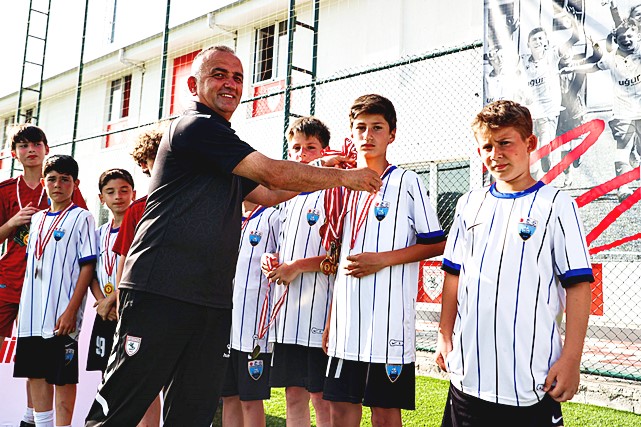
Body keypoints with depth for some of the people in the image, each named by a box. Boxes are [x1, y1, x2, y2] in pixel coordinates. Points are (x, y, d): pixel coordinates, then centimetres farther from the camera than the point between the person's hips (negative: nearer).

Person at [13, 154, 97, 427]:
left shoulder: (81, 218, -3)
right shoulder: (37, 219, 15)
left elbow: (87, 266, -9)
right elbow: (30, 265, 20)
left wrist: (71, 310, -15)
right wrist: (22, 307, 14)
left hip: (62, 316, -6)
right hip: (32, 315, 6)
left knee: (63, 377, 0)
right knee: (36, 374, 11)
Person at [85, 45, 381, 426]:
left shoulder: (219, 142, 22)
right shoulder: (196, 127, -7)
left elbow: (267, 194, 29)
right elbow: (274, 173, -11)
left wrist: (322, 172, 21)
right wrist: (344, 177, 0)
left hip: (213, 301, 9)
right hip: (161, 291, -9)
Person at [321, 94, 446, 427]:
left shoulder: (407, 182, -2)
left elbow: (436, 244, -3)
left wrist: (383, 259, -15)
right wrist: (329, 319, 15)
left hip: (389, 321, -5)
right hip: (346, 321, 5)